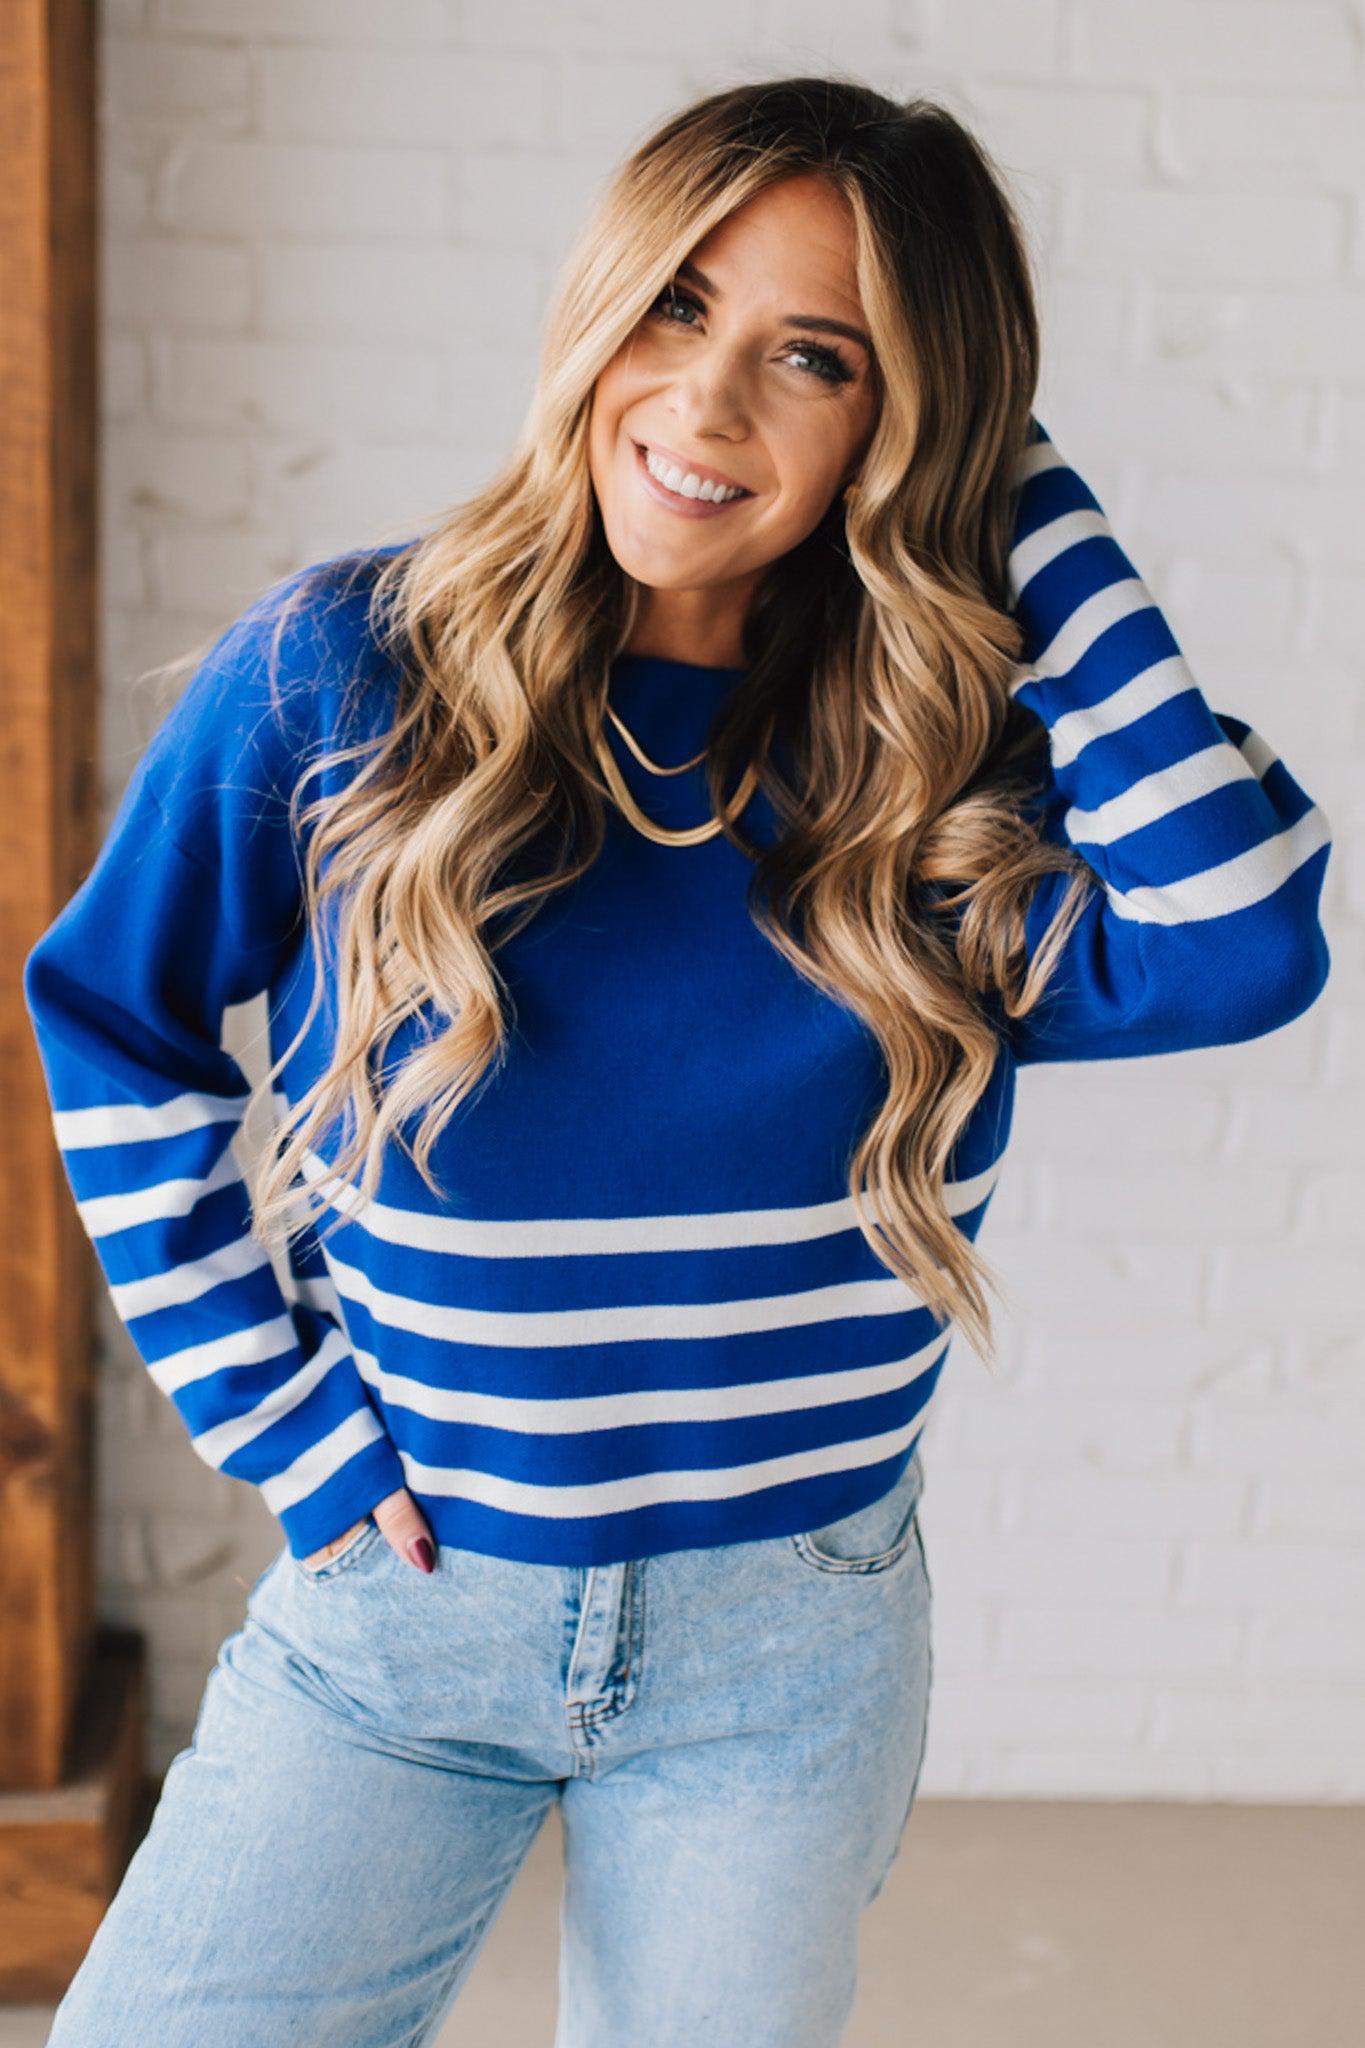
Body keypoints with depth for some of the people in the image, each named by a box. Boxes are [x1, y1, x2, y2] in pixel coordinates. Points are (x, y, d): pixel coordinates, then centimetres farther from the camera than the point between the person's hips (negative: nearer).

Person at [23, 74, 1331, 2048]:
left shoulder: (960, 765, -7)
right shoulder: (342, 670, -10)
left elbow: (1237, 944, -24)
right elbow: (114, 1024, 1)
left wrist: (1036, 520, -16)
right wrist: (280, 1423, -5)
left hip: (787, 1649, 1)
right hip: (394, 1597, 0)